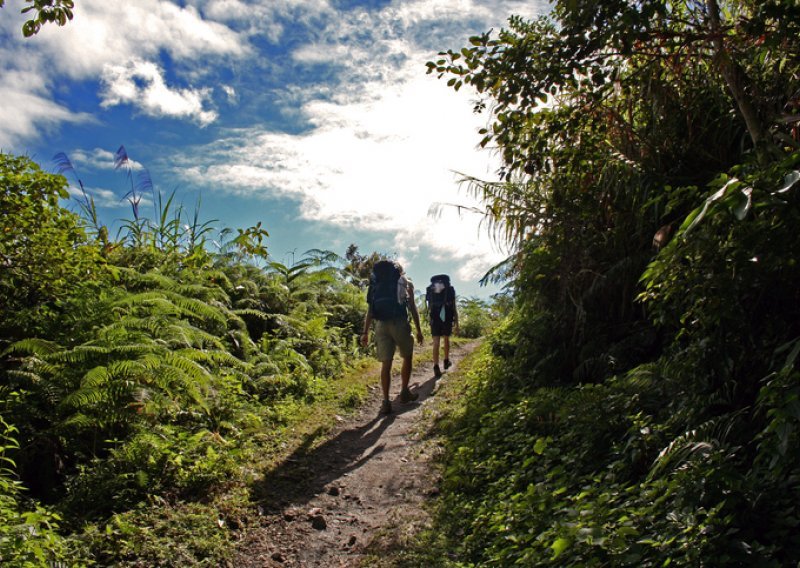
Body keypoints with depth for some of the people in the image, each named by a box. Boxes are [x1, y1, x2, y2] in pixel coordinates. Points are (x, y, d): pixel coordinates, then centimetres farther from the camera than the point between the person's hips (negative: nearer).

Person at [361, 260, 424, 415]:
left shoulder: (376, 283, 19)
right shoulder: (405, 282, 12)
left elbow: (370, 310, 12)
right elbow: (412, 307, 6)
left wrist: (365, 333, 10)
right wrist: (418, 330, 9)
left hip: (381, 325, 3)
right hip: (399, 322, -3)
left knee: (386, 363, 4)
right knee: (407, 357, 19)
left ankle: (386, 402, 0)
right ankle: (404, 392, 20)